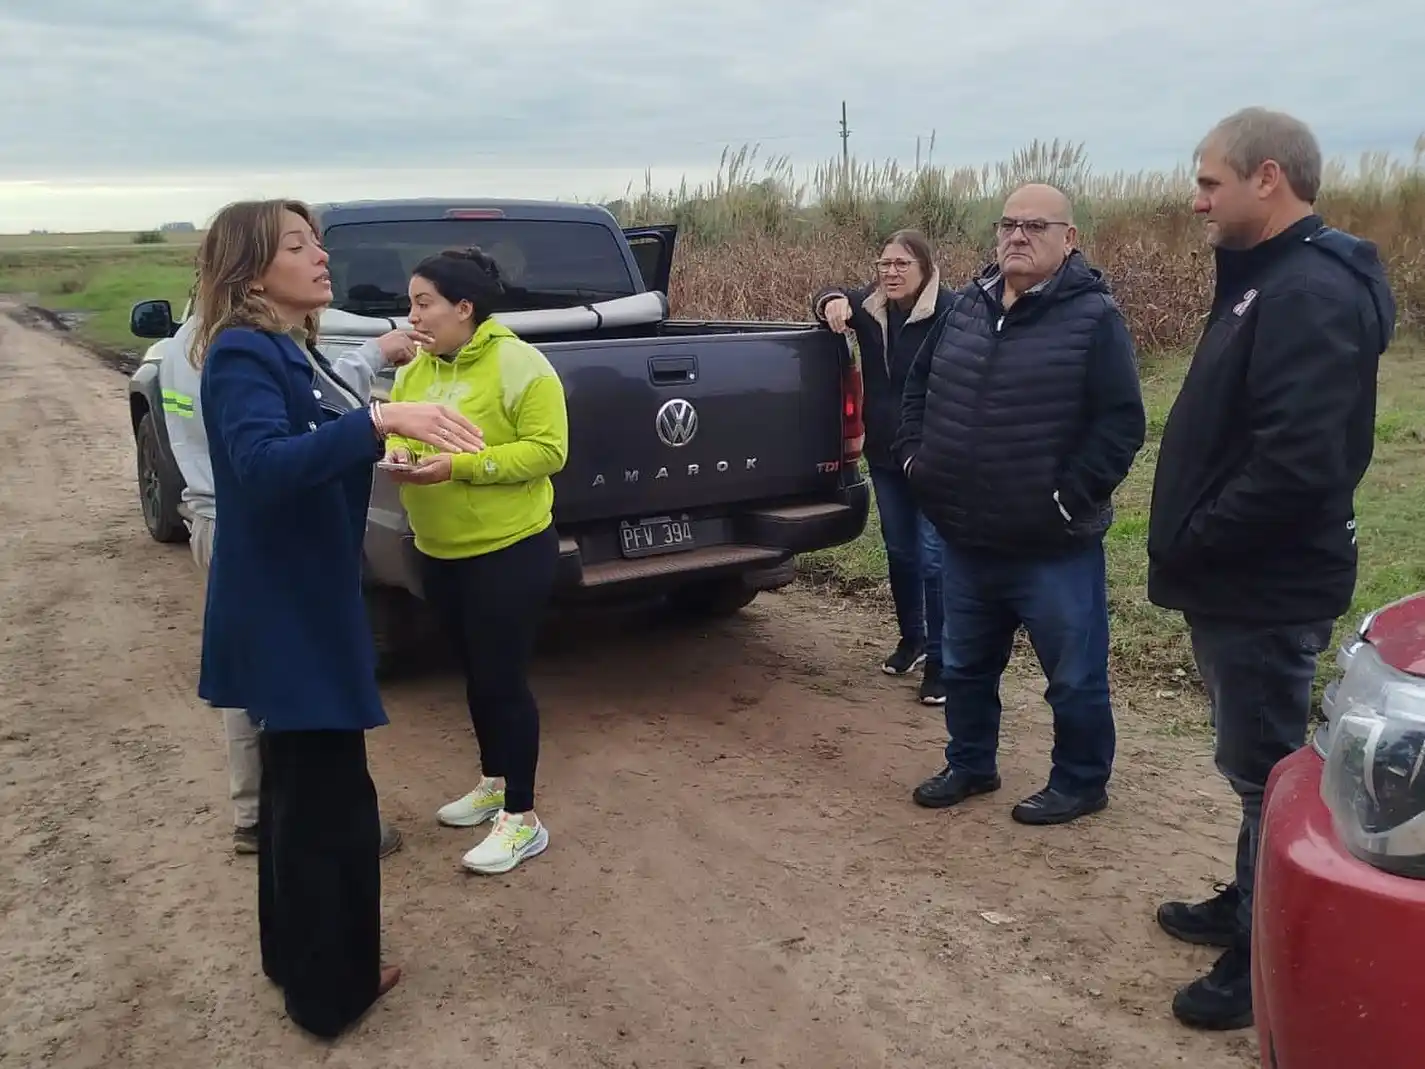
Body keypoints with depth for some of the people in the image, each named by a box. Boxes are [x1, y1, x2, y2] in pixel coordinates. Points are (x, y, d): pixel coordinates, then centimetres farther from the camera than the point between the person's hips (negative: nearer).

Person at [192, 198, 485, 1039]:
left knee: (302, 787, 20)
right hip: (284, 612, -10)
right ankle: (330, 988, 15)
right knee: (331, 799, 0)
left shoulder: (294, 351, 11)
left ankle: (297, 957, 36)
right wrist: (379, 420, -43)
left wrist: (390, 445, 10)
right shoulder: (242, 356, -18)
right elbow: (263, 466, -35)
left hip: (310, 602, 10)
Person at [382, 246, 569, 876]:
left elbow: (547, 450, -19)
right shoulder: (415, 370, 7)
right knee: (475, 675, 18)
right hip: (439, 552, 7)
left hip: (510, 549, -7)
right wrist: (396, 454, -11)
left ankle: (523, 819, 9)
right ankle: (494, 783, 36)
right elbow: (397, 432, 14)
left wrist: (460, 465, -26)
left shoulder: (516, 363, -15)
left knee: (503, 680, -3)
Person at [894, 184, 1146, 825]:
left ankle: (1080, 783, 28)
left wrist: (1070, 496, -18)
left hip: (1054, 547, -6)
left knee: (1074, 676, 9)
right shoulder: (969, 306, 8)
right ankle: (970, 765, 38)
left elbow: (1121, 422, -15)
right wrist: (914, 453, 10)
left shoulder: (1093, 316, -11)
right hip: (965, 540, 6)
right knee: (965, 668, 20)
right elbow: (920, 382, 21)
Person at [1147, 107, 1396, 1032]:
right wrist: (1193, 545, 9)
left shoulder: (1311, 294, -21)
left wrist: (1193, 543, -18)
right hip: (1242, 579, 10)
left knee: (1267, 769, 4)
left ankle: (1270, 960, 20)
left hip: (1267, 587, -10)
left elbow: (1298, 464, -31)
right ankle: (1251, 906, 38)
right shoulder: (1270, 278, 12)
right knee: (1259, 763, 21)